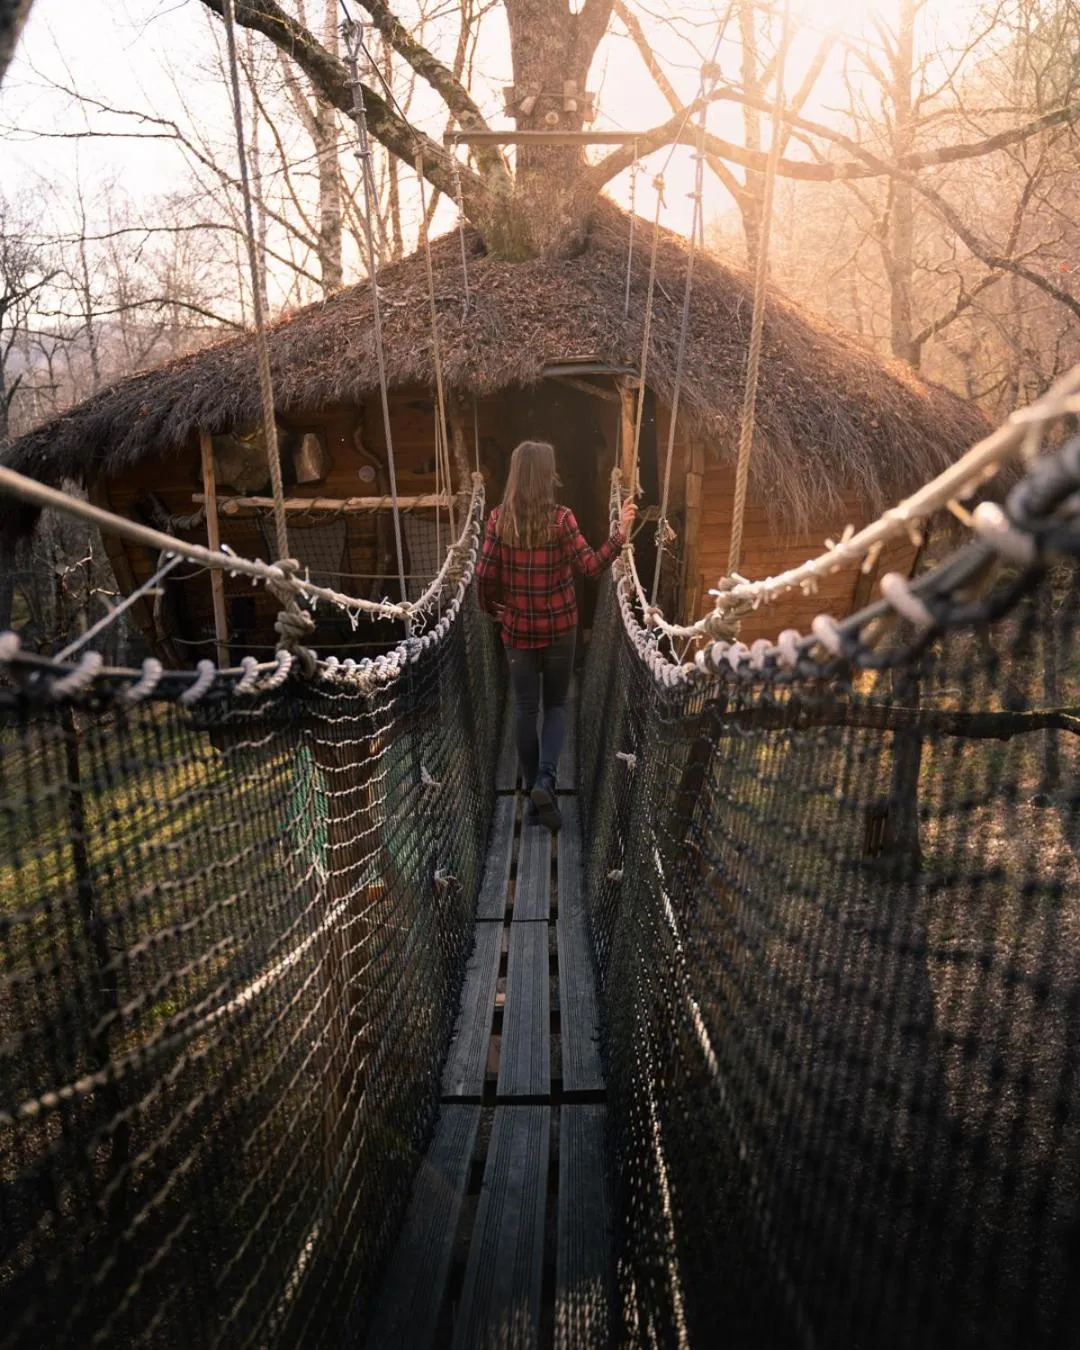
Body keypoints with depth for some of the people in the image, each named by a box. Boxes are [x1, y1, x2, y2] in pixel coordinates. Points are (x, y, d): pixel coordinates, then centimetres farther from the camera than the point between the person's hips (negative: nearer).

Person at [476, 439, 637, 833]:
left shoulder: (499, 520, -7)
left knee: (525, 709, 11)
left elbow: (485, 575, -7)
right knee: (556, 705, 14)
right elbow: (590, 566, -13)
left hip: (517, 629, 1)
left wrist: (493, 608, 11)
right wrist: (621, 533, -3)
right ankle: (546, 779, -8)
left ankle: (534, 793, 16)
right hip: (559, 627, -1)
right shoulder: (561, 519, -12)